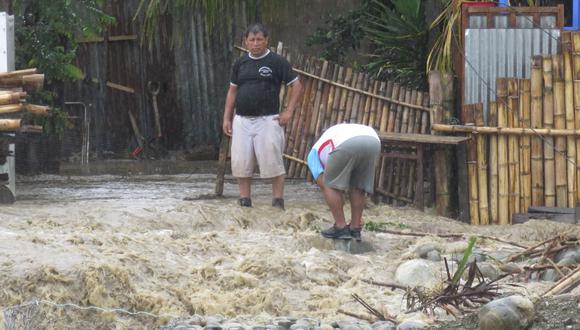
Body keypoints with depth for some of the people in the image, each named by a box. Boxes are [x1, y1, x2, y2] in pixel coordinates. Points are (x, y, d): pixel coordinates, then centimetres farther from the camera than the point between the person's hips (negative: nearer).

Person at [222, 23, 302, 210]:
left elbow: (296, 86, 0)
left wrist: (288, 112, -7)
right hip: (242, 120, 4)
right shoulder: (240, 63, 11)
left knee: (272, 162, -7)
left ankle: (278, 201, 0)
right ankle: (244, 201, 10)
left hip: (267, 120, -4)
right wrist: (227, 118, 11)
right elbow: (232, 91, 17)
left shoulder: (277, 62, -2)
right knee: (241, 163, 2)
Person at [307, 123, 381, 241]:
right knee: (358, 187, 23)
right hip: (373, 141, 5)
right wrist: (358, 216, 45)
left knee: (330, 185, 14)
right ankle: (355, 229, 21)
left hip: (348, 144, -5)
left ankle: (341, 228, 10)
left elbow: (322, 184, 22)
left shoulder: (315, 152, 33)